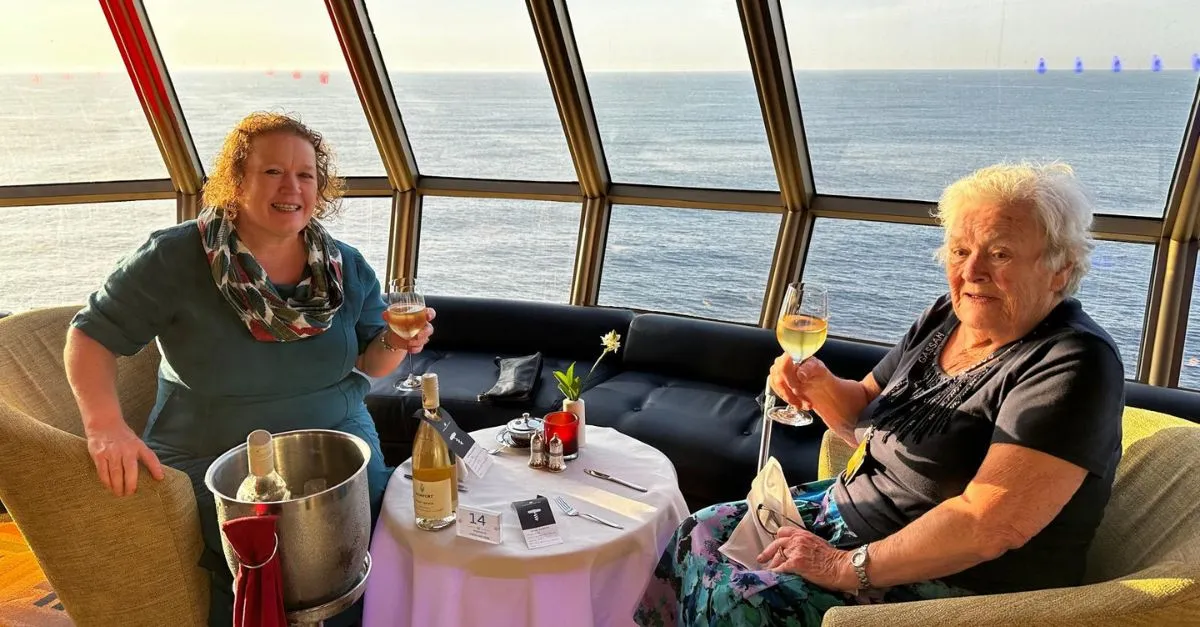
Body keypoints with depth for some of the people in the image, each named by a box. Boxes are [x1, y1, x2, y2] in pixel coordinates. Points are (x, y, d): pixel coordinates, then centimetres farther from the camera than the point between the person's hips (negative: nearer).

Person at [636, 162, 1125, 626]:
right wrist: (820, 387, -10)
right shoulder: (946, 318, 3)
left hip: (948, 584, -8)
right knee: (699, 537, 2)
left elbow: (990, 525, -29)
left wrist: (850, 568, -24)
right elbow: (866, 419, 12)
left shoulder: (1071, 364, -21)